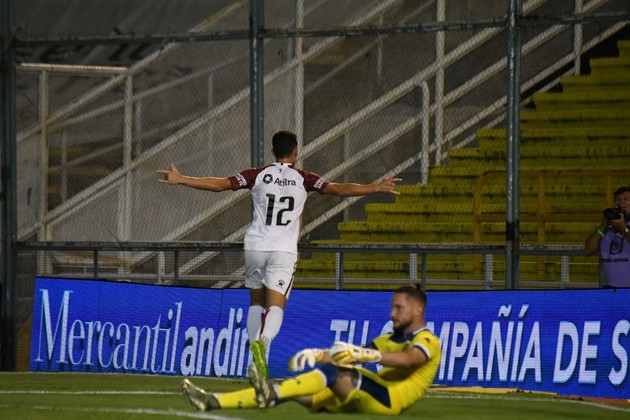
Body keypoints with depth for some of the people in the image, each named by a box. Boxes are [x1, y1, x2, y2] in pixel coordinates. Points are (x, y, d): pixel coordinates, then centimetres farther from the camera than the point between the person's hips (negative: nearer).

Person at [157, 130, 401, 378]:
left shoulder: (258, 176, 5)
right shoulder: (303, 179, 3)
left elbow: (219, 184, 1)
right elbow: (338, 189, -3)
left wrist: (180, 180, 7)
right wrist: (376, 188, 2)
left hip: (255, 246, 2)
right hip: (284, 250, -2)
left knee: (256, 301, 17)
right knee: (276, 305, -8)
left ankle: (256, 349, 6)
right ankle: (262, 341, -37)